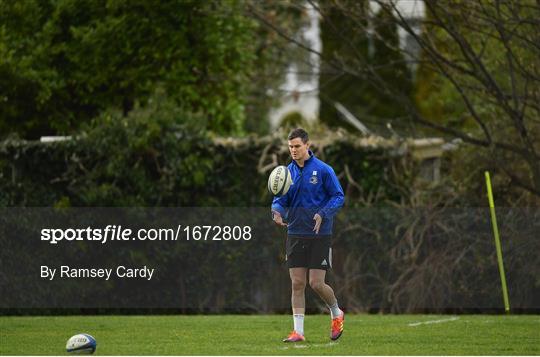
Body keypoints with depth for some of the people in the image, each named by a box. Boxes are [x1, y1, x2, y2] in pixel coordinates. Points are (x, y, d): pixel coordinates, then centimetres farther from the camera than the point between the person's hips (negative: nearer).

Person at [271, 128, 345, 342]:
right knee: (297, 284, 0)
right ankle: (298, 331, 3)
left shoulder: (323, 170, -7)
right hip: (295, 234, 4)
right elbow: (280, 200, 10)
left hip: (319, 235, -4)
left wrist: (323, 214, -21)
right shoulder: (287, 172, 7)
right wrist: (277, 212, -13)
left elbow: (338, 196, -5)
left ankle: (337, 314, 22)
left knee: (316, 283, -6)